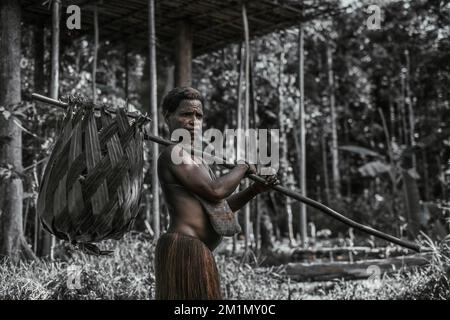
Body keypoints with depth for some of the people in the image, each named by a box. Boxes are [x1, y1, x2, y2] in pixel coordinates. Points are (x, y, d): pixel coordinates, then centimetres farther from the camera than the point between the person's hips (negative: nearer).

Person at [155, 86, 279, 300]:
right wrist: (242, 168, -2)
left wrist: (255, 189, 13)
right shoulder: (174, 153, -10)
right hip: (184, 251, -10)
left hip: (192, 252, 10)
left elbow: (220, 207, 25)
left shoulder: (194, 160, 22)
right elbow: (215, 191, -19)